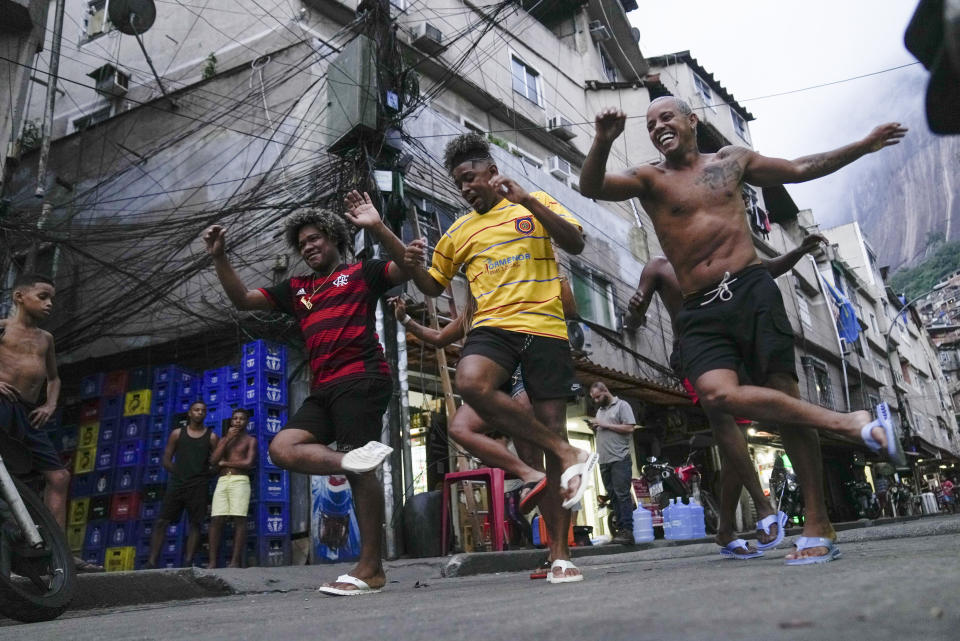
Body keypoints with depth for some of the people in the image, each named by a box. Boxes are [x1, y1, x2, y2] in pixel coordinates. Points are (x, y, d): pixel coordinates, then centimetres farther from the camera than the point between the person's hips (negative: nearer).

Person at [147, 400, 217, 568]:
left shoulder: (211, 437, 6)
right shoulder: (177, 433, 9)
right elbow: (166, 460, 8)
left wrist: (204, 474, -5)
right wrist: (180, 472, 0)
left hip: (199, 486, -1)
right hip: (176, 483, 1)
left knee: (195, 524, -3)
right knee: (161, 521, -4)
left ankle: (188, 562, 0)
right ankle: (151, 561, -2)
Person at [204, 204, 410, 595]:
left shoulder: (362, 272, 11)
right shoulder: (297, 289, 26)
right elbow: (242, 300, 25)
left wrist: (377, 227, -14)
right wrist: (219, 258, 13)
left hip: (361, 381, -7)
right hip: (324, 390, 7)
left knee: (358, 468, -11)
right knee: (282, 448, -11)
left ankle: (371, 569, -7)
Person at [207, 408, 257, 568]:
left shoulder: (250, 440, 10)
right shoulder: (224, 439, 22)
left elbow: (248, 463, -5)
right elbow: (213, 460, 7)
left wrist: (224, 463, 2)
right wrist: (228, 438, 3)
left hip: (240, 481, -4)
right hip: (222, 481, 4)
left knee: (239, 520, -12)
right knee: (216, 520, -7)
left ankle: (236, 560, -14)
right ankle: (212, 561, -8)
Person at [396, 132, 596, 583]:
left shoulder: (536, 206, 12)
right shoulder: (459, 232, 21)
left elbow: (575, 244, -3)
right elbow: (433, 286, 27)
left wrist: (528, 200, -14)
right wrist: (411, 264, 5)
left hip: (545, 328, -2)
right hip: (492, 325, 2)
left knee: (553, 428, -5)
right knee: (471, 383, -33)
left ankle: (560, 553, 5)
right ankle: (569, 455, -19)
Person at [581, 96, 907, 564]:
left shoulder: (732, 160, 17)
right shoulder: (649, 179, 10)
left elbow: (801, 169, 29)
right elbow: (590, 187, -8)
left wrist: (866, 145, 30)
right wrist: (603, 142, -26)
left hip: (751, 290, 1)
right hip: (700, 311, 0)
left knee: (784, 392, -9)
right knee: (717, 394, -27)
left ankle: (818, 528, 2)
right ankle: (853, 424, -18)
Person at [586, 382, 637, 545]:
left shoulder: (622, 405, 1)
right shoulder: (600, 410, 23)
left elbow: (630, 428, -10)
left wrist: (605, 425, -11)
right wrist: (594, 428, 7)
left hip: (619, 459, -7)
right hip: (604, 461, 7)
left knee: (622, 494, -11)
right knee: (613, 496, 5)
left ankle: (627, 531, -12)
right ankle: (620, 529, 7)